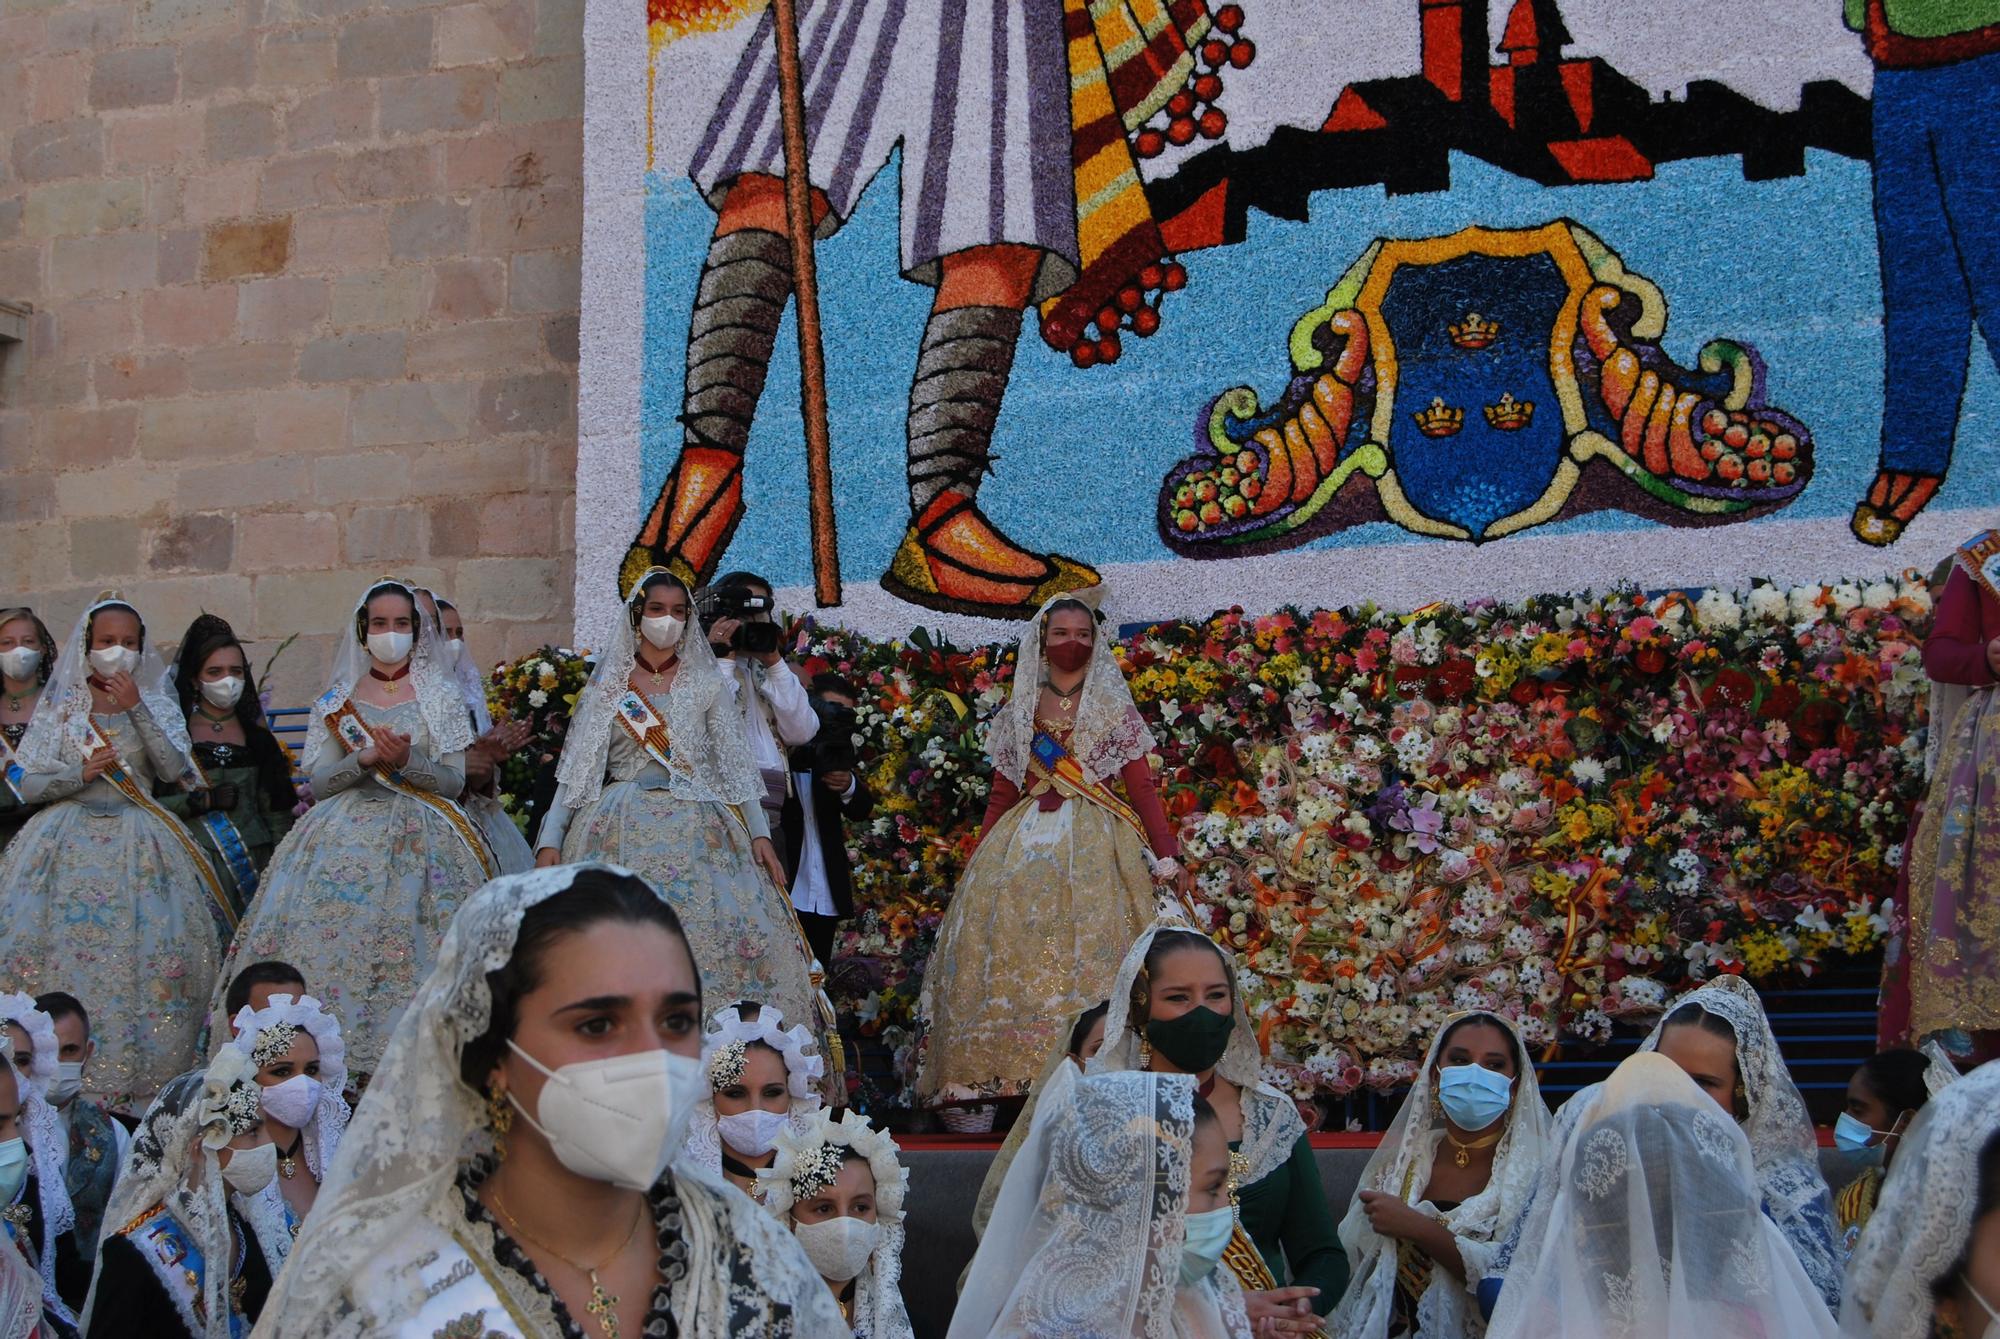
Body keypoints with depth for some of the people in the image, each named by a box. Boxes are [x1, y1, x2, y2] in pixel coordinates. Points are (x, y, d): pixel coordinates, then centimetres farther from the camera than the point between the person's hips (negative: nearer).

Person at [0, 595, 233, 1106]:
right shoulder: (60, 705, 9)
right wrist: (81, 774, -12)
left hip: (139, 847, 0)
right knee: (69, 953, -10)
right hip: (72, 844, 0)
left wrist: (136, 710, -9)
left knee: (146, 958, -12)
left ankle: (143, 1079, -8)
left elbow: (173, 770, -4)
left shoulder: (156, 703, 10)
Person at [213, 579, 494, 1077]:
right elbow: (319, 781, 6)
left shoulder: (440, 696, 10)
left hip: (419, 840, -1)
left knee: (409, 951, -13)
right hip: (346, 839, 1)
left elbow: (454, 781, 3)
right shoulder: (337, 698, 14)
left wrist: (407, 761, -14)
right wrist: (364, 759, -12)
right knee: (337, 941, -12)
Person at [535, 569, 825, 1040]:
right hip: (624, 832, 0)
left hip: (698, 831, 0)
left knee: (713, 932, -14)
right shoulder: (607, 686, 9)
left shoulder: (706, 683, 9)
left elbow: (734, 764, 7)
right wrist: (550, 840, -2)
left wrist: (760, 833, -3)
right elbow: (576, 768, 7)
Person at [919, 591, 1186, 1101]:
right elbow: (1002, 793, 15)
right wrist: (976, 863, 10)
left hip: (1095, 847, -2)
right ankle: (1014, 1074, -8)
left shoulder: (1113, 706, 8)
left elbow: (1141, 787, 3)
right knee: (1015, 953, -8)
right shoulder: (1019, 711, 14)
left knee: (1090, 950, -13)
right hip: (1023, 846, 2)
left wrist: (1166, 856, -7)